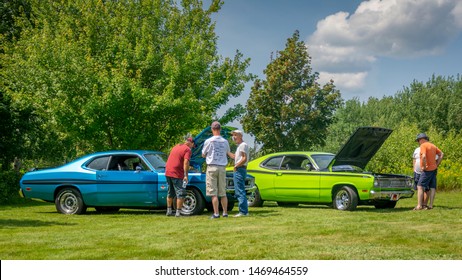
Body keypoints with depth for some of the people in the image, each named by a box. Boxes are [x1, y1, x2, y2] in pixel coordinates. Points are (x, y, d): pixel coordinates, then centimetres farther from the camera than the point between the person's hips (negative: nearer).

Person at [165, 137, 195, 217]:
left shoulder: (176, 147, 19)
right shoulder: (187, 149, -6)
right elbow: (186, 162, -17)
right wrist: (186, 175, -19)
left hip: (168, 172, 8)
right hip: (176, 174, -8)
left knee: (170, 193, 19)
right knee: (181, 193, -2)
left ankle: (169, 211, 24)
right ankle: (178, 212, -5)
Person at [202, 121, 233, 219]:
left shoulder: (209, 141, -7)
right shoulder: (225, 142, 4)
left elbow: (203, 155, 3)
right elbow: (228, 153, 19)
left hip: (212, 167, -4)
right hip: (222, 168, 4)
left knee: (213, 192, -3)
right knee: (223, 192, 10)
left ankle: (216, 213, -7)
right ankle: (225, 212, 12)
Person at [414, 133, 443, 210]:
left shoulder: (423, 145, -10)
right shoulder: (433, 145, 16)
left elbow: (424, 156, -25)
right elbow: (441, 155, 18)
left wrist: (424, 166, -15)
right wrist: (436, 165, 13)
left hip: (427, 170, -9)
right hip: (434, 169, 9)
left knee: (420, 187, -9)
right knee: (432, 187, 7)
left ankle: (419, 205, -16)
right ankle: (430, 205, 8)